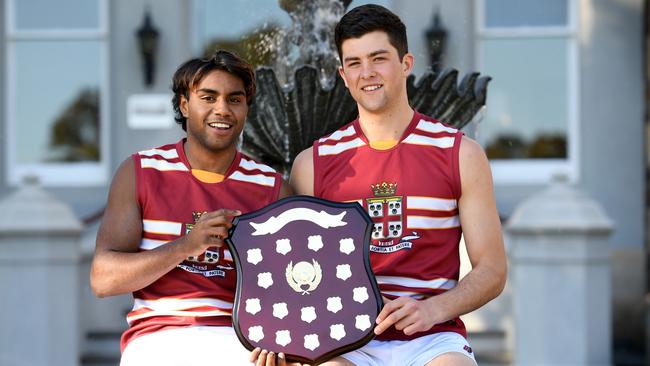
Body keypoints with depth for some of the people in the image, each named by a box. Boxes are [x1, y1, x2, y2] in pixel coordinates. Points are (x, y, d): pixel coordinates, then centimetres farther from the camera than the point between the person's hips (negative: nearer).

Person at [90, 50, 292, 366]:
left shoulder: (272, 187, 10)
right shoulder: (140, 172, 8)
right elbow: (102, 279, -1)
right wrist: (187, 246, -13)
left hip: (242, 339, 1)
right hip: (159, 337, -1)